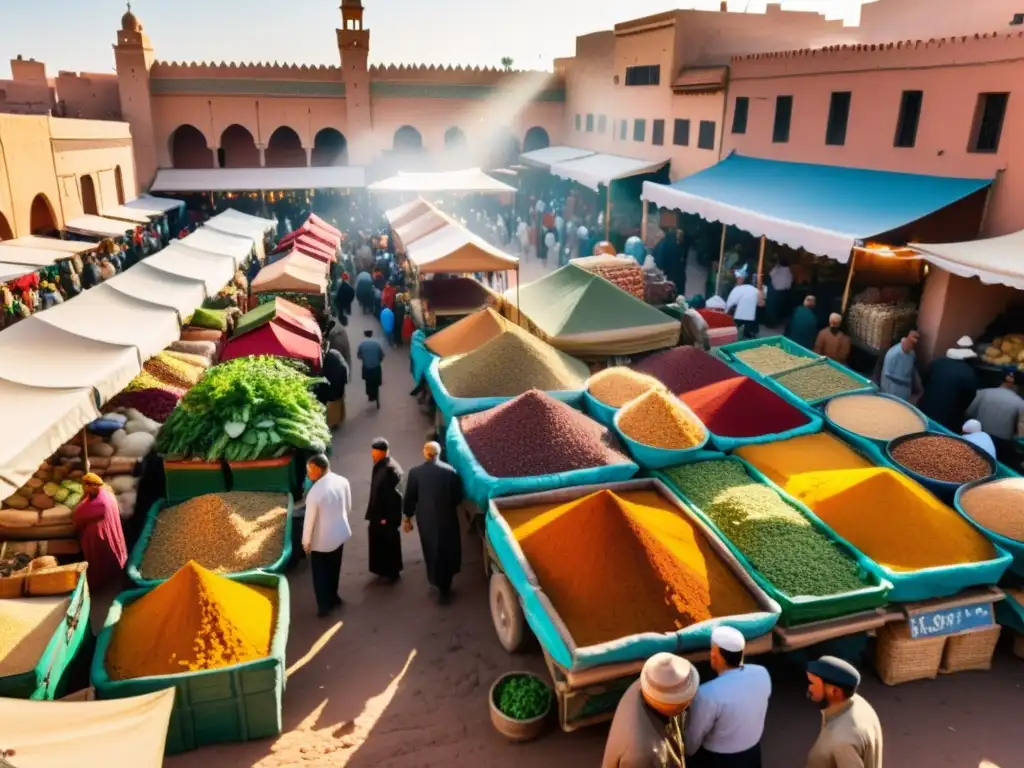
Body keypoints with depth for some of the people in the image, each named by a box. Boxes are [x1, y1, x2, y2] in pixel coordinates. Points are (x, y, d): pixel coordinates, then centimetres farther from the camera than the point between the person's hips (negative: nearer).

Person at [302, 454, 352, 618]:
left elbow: (309, 520, -19)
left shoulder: (315, 492, -29)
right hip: (340, 533, 5)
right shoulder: (343, 482, -11)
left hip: (321, 539, -5)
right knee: (334, 569, 25)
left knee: (320, 573, 15)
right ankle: (333, 598, 41)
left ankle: (324, 606, 23)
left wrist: (306, 542, -6)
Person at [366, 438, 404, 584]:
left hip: (387, 514, -9)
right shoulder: (379, 466, 5)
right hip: (378, 512, 9)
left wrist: (387, 516, -20)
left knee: (389, 543, 6)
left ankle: (392, 572, 21)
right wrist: (372, 513, 15)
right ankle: (383, 569, 34)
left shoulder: (391, 469, -24)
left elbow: (394, 494, -23)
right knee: (379, 541, 18)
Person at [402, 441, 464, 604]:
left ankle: (436, 580, 36)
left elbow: (410, 498, -5)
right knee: (447, 551, 13)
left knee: (431, 550, 20)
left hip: (425, 518, 1)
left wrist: (408, 517, 8)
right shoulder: (450, 471, -11)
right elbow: (458, 498, -5)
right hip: (446, 518, -1)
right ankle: (444, 588, 15)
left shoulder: (415, 472, -11)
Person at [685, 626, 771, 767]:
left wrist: (686, 755, 2)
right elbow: (756, 713, 1)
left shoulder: (708, 693, -35)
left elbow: (694, 736, -19)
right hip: (752, 754, 5)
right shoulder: (762, 674, -19)